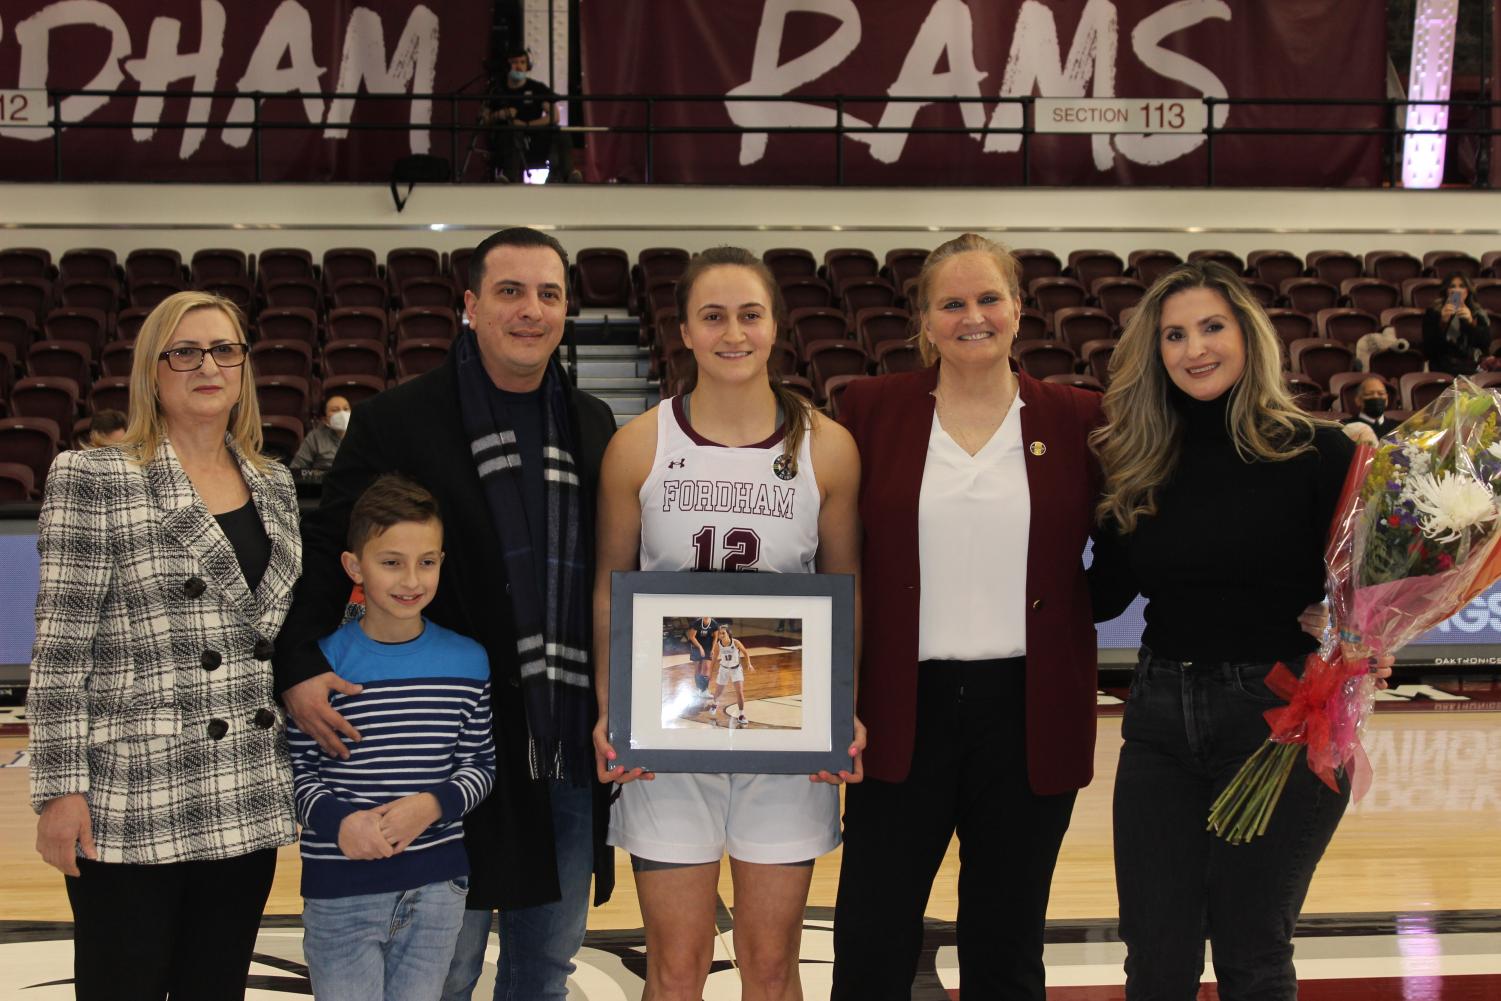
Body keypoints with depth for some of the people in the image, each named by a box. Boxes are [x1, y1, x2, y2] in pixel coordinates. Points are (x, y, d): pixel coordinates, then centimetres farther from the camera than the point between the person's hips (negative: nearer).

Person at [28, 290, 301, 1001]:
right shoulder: (94, 480, -5)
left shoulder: (274, 486, 11)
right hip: (132, 810, -5)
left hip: (250, 807, 5)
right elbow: (61, 648, -8)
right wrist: (61, 789, -12)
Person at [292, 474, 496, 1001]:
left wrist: (434, 804, -12)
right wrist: (335, 820, -20)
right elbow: (293, 768, -2)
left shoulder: (468, 661, 3)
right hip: (341, 890, -3)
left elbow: (480, 763, 7)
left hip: (437, 888, 3)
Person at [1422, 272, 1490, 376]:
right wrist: (1443, 321, -18)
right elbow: (1428, 347, -6)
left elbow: (1486, 343, -2)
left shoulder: (1478, 313, 9)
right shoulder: (1433, 312, 3)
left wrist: (1471, 322, -15)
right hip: (1442, 369, -2)